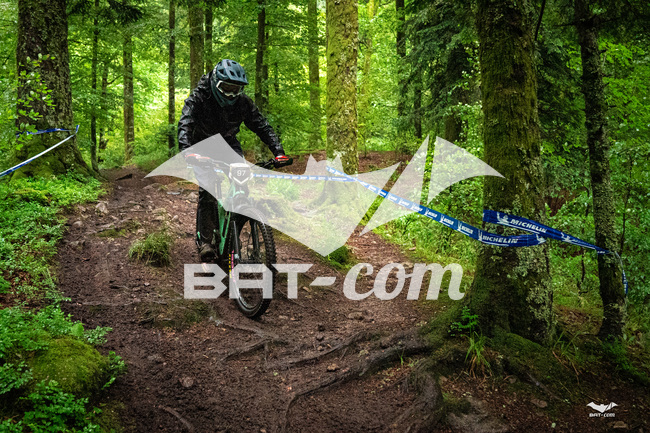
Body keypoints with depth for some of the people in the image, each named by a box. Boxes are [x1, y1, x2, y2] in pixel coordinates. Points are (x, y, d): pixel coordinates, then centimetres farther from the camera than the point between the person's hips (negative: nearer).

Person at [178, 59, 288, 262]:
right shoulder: (199, 97, -24)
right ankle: (204, 241, -11)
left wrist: (278, 151, -24)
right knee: (207, 190, -20)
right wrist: (186, 151, -54)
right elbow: (185, 125, -35)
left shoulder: (243, 102, -15)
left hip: (228, 144, 3)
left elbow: (262, 126, -11)